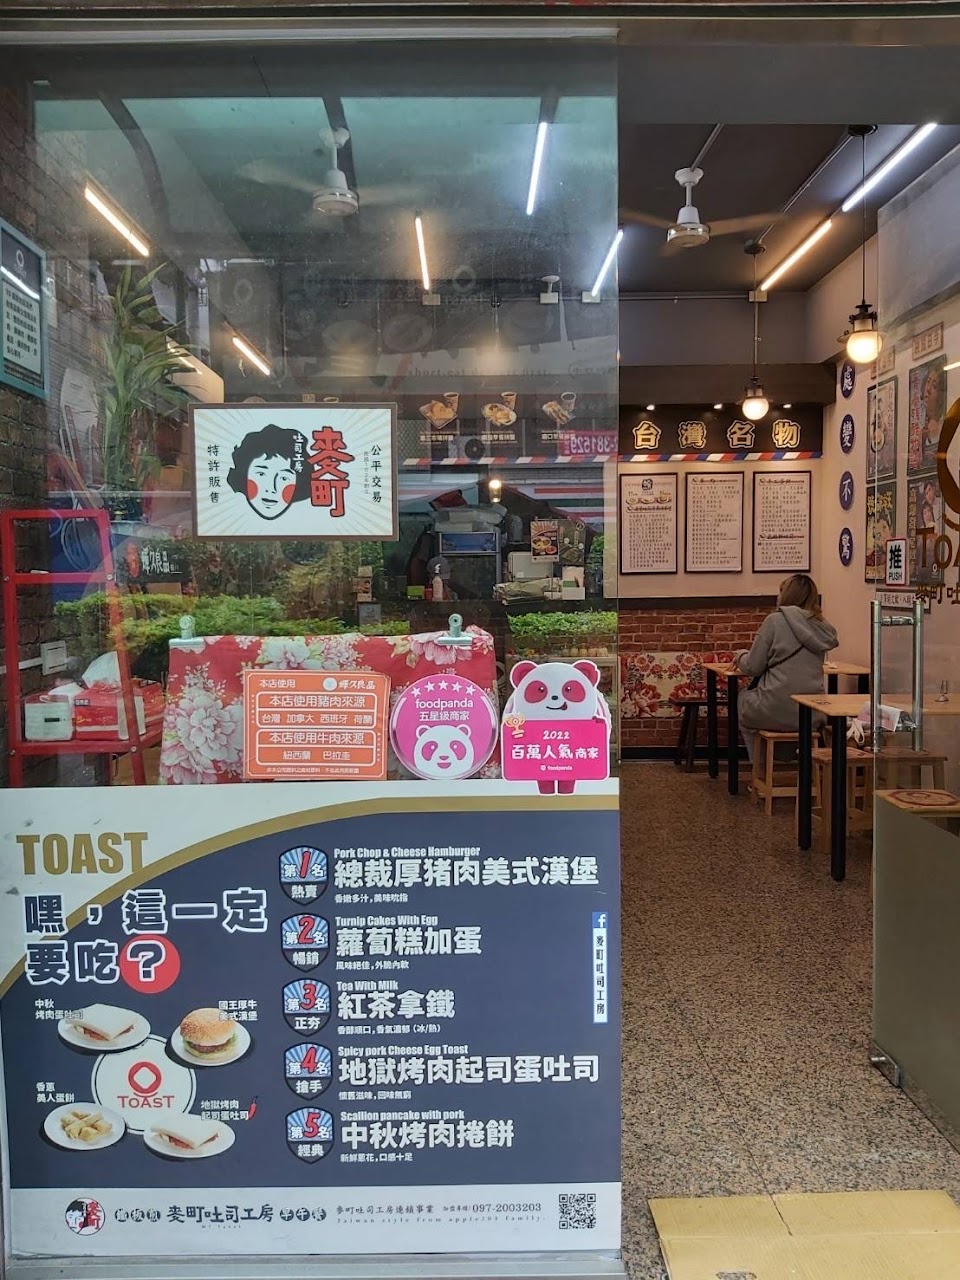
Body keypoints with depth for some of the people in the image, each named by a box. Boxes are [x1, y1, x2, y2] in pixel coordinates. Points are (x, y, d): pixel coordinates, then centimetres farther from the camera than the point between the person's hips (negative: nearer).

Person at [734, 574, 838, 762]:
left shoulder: (776, 620, -9)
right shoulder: (820, 626, 8)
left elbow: (753, 667, -6)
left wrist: (741, 656, 16)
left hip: (778, 713, -6)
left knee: (743, 697, 25)